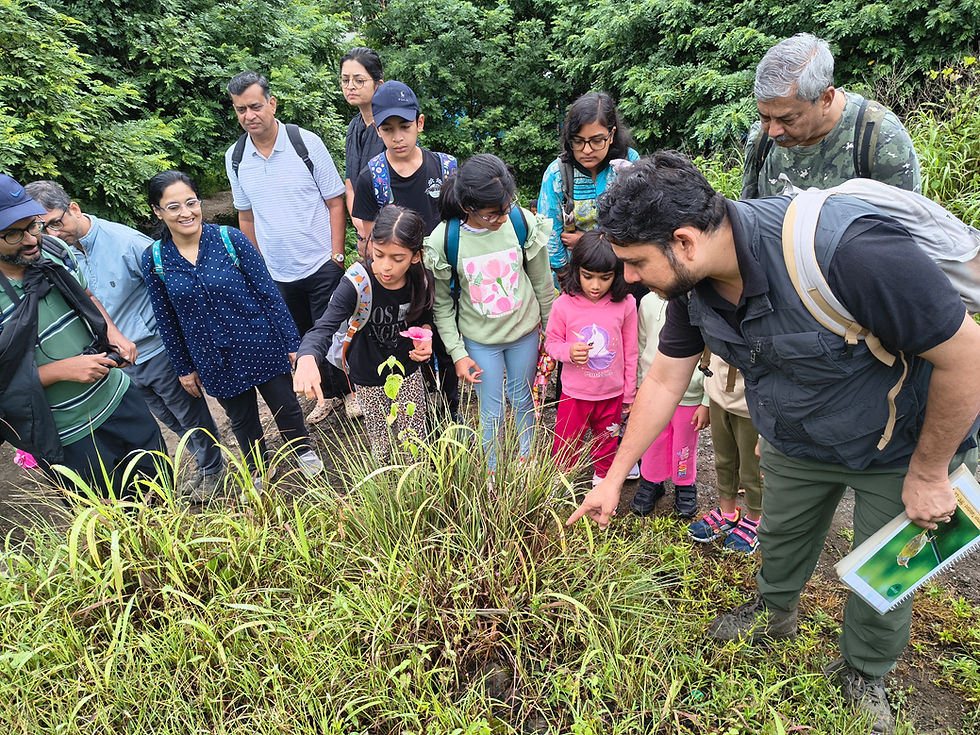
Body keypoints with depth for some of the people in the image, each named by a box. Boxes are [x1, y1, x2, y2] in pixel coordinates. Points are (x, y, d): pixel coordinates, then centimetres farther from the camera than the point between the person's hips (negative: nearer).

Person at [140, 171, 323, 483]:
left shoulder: (230, 239, -14)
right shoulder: (154, 260, -7)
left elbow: (268, 291, -9)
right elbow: (167, 321, 3)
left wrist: (292, 341, -8)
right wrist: (184, 368, 8)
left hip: (261, 346, -2)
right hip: (214, 361, 2)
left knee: (285, 406, 14)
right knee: (241, 420, 20)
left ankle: (304, 451, 44)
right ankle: (257, 470, 46)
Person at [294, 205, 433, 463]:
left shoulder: (421, 282, -16)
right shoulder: (356, 284, -28)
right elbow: (324, 328, -39)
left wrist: (426, 336, -15)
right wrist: (307, 359, -61)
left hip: (408, 374, 3)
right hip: (369, 382, -2)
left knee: (415, 443, 15)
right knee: (382, 449, 13)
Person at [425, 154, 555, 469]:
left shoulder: (523, 222, -18)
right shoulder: (442, 240, -22)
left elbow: (542, 282, -2)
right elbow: (441, 304, -7)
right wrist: (457, 352, -7)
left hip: (525, 331, 2)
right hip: (479, 339, -1)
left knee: (522, 399, 21)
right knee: (492, 412, 10)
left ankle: (527, 460, 47)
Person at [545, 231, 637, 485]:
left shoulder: (625, 304, -12)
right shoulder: (564, 305, -15)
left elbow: (630, 351, -2)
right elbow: (551, 342, -1)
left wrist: (629, 394, 5)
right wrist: (569, 351, -24)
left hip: (612, 394, 1)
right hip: (575, 393, -1)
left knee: (606, 443, 22)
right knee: (566, 446, 13)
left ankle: (602, 480, 47)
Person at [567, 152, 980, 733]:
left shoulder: (846, 249, -42)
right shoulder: (692, 280, -18)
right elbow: (665, 381, -6)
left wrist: (927, 472, -19)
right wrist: (614, 478, -1)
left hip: (901, 446, -5)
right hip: (796, 440, 5)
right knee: (782, 535, 23)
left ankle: (863, 676, 40)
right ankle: (776, 612, 53)